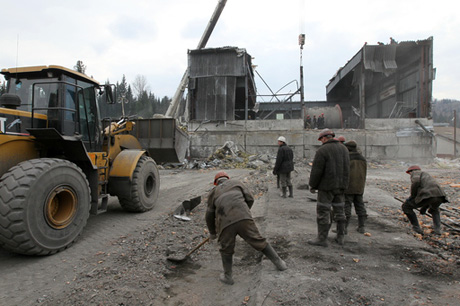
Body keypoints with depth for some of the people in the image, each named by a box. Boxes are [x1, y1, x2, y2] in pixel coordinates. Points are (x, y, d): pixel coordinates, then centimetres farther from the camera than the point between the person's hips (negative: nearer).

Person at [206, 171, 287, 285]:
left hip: (225, 222, 0)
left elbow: (209, 215, 24)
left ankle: (227, 277, 31)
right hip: (244, 218, 0)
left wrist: (212, 232, 36)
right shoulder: (236, 182, 23)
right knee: (259, 242, 14)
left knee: (226, 250, 20)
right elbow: (250, 199, 15)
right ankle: (279, 263, 25)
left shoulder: (213, 192, 24)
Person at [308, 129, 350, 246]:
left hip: (327, 186, -7)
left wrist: (312, 185, -4)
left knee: (323, 212, 0)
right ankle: (340, 237, 22)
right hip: (341, 186, 7)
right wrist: (343, 184, 16)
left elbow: (316, 170, -15)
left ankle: (322, 239, 6)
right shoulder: (343, 149, 8)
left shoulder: (322, 150, -13)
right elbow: (347, 168, 10)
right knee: (339, 210, 14)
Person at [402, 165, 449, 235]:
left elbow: (415, 182, -7)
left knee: (406, 207, 12)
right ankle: (437, 228, 23)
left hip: (427, 195, -7)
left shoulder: (415, 173, 19)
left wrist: (412, 196, 5)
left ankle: (416, 227, 12)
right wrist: (424, 208, 54)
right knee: (434, 209, 41)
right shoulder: (428, 176, 40)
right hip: (439, 196, 7)